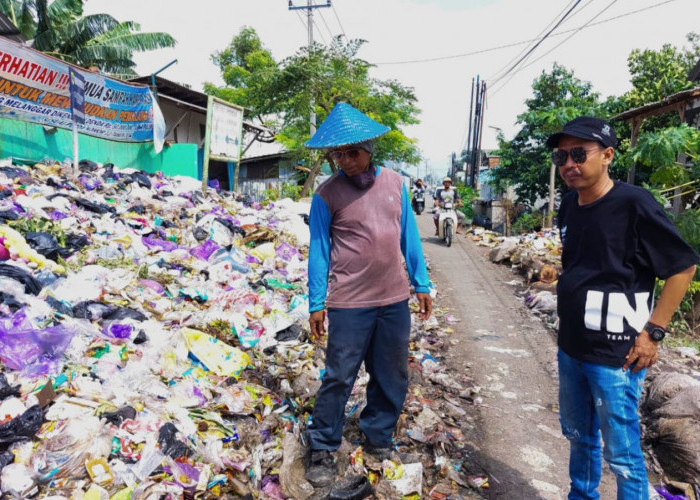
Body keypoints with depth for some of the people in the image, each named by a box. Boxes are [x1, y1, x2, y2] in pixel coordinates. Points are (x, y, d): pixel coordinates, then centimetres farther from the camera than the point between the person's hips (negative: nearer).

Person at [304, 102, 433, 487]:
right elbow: (318, 250, -3)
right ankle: (322, 450, 23)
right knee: (338, 378, 4)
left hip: (395, 300, 4)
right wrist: (316, 303, -3)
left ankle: (378, 440, 35)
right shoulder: (326, 195, -6)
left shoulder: (394, 182, 4)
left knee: (392, 378, 14)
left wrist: (421, 284, 9)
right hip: (349, 304, -4)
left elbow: (409, 236, 8)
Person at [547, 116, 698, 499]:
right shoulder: (569, 205, 4)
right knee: (578, 436, 22)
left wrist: (653, 332, -14)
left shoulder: (634, 204, -16)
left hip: (614, 354, -7)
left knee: (621, 453, 5)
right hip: (570, 346, 7)